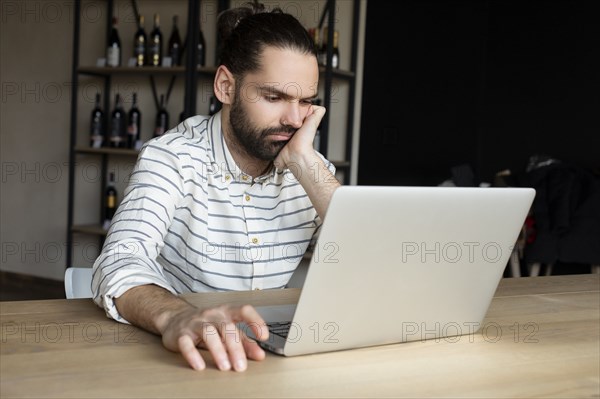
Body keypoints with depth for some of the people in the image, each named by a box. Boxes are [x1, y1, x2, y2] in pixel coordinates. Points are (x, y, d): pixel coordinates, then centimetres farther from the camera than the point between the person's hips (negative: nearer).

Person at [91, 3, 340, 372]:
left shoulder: (310, 168, 1)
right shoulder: (172, 158, -10)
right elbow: (119, 266, -23)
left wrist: (305, 164, -14)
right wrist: (176, 317, -43)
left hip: (268, 354, 3)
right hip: (180, 357, -2)